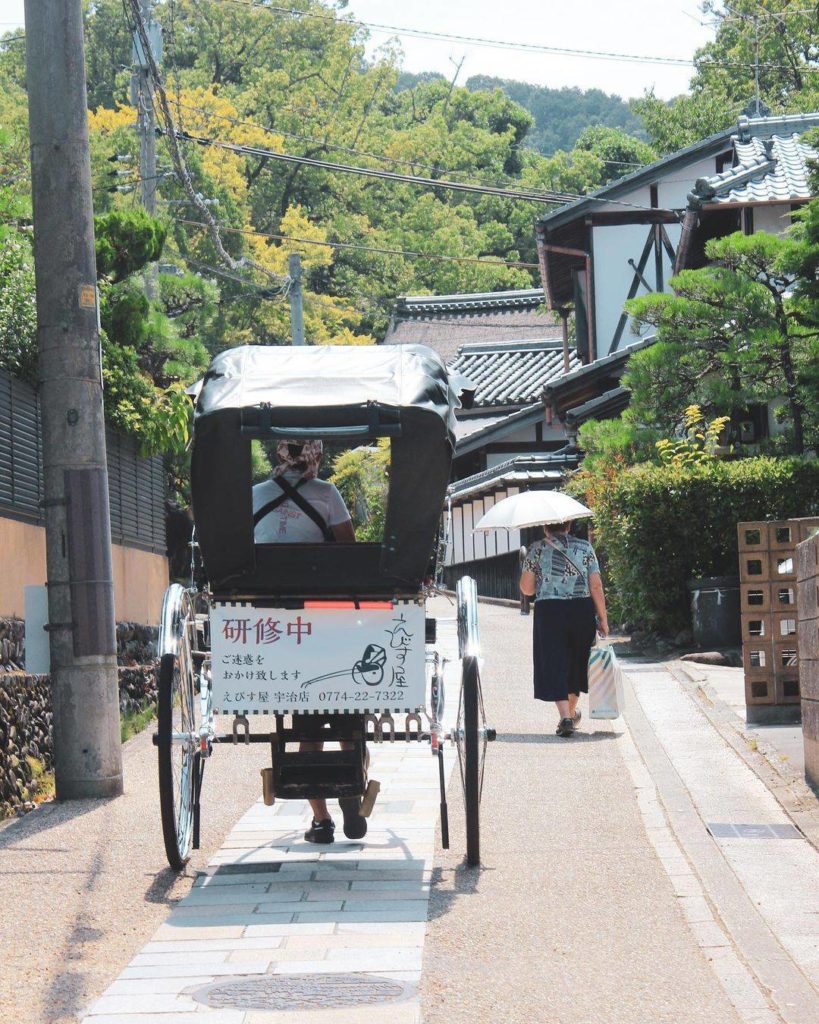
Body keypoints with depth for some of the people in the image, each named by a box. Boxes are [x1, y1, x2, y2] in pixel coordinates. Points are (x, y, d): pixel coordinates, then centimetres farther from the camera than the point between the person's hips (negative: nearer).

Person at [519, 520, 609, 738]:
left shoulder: (537, 550, 1)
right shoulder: (585, 548, 4)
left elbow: (526, 589, 2)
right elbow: (596, 587, -1)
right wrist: (603, 619, 4)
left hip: (549, 612, -2)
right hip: (582, 611, 2)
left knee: (555, 665, 1)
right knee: (576, 661, 19)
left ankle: (566, 717, -13)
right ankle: (571, 712, 35)